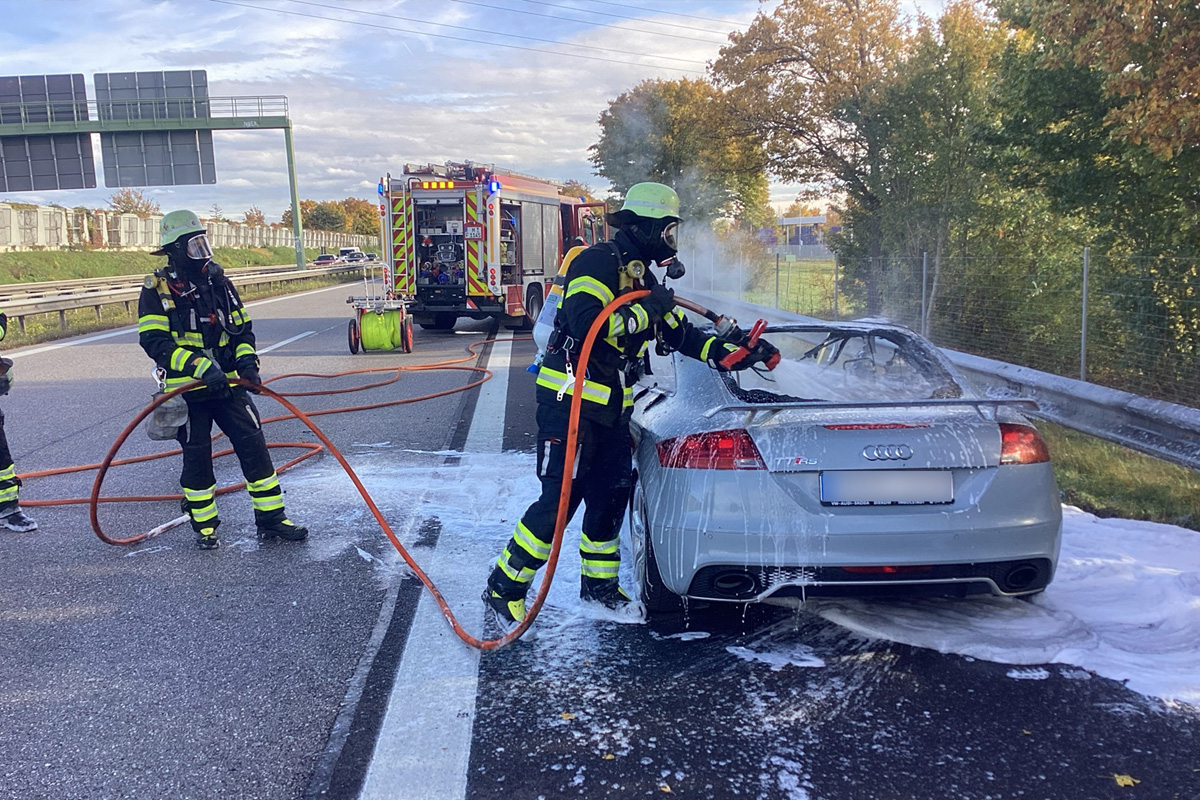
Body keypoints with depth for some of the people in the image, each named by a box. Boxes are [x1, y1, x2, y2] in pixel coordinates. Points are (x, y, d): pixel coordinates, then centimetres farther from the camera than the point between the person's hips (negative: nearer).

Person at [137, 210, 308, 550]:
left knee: (254, 446, 0)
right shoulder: (157, 290, -6)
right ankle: (205, 527, 22)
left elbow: (242, 328, 14)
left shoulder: (218, 282, 8)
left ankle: (271, 519, 8)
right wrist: (201, 366, -26)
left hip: (227, 385, 4)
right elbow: (155, 343, -15)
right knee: (197, 458, 5)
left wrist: (246, 358, -6)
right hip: (186, 391, -4)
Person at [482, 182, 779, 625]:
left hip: (613, 407, 9)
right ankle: (503, 588, 3)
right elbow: (588, 324, -27)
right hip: (570, 402, -9)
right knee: (560, 498, -10)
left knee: (611, 496, 12)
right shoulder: (597, 263, -12)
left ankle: (599, 585, 29)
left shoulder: (642, 278, 18)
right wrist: (645, 311, -17)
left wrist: (739, 355, 11)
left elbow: (684, 335, 19)